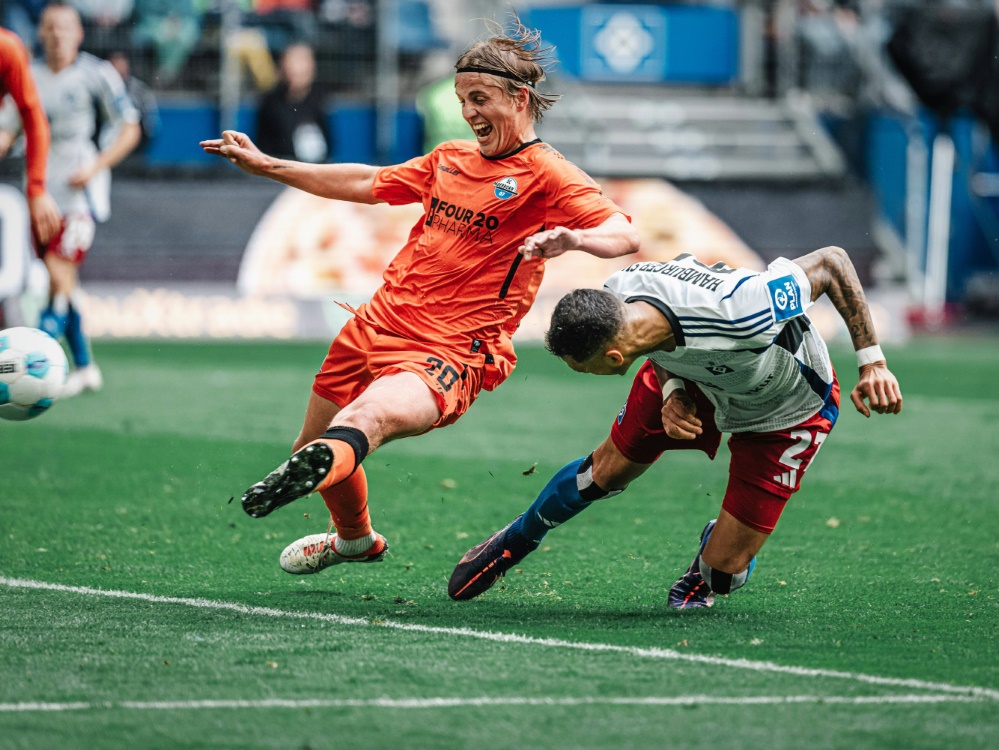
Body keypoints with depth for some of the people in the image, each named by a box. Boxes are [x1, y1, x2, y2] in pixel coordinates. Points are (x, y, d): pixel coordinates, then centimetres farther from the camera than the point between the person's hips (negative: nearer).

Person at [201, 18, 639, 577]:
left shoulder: (547, 175, -5)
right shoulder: (450, 159, 17)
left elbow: (626, 235, -18)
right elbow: (368, 183, 29)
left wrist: (574, 238, -41)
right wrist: (265, 165, 29)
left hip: (453, 352, -8)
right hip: (380, 323, 8)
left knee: (366, 421, -39)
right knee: (313, 447, 22)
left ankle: (314, 467, -69)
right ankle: (355, 539, 50)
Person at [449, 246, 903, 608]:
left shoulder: (738, 314, -49)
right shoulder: (619, 292, -29)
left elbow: (831, 262, -33)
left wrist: (872, 363, -33)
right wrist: (672, 392, -22)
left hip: (788, 409, -4)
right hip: (694, 378, 4)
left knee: (722, 572, -6)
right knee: (606, 471, 12)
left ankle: (722, 542, 32)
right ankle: (515, 542, 42)